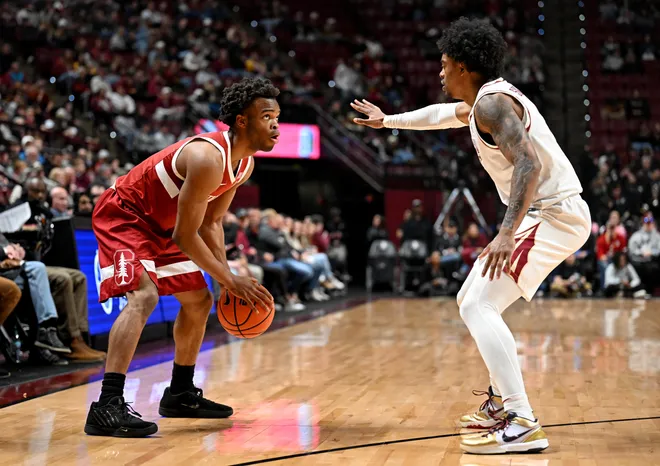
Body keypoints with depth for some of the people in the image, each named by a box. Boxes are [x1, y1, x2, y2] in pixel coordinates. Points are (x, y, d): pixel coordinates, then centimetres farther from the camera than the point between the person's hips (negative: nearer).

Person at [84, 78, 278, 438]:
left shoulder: (244, 162, -2)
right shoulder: (208, 158, -32)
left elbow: (211, 223, 6)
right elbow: (185, 236, -28)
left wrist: (227, 277, -5)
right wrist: (230, 281, -23)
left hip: (160, 225, 10)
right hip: (122, 215, -10)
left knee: (198, 301, 14)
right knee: (143, 296, -30)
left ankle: (180, 394, 28)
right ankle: (107, 407, -34)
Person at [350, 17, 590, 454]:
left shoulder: (492, 102, -16)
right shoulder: (485, 100, 16)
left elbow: (529, 163, -30)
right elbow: (441, 114, 37)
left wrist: (507, 233, -38)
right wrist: (388, 120, 49)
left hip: (554, 213, -11)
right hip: (543, 213, 11)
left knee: (479, 305, -19)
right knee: (473, 301, 19)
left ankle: (522, 424, -24)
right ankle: (501, 402, 26)